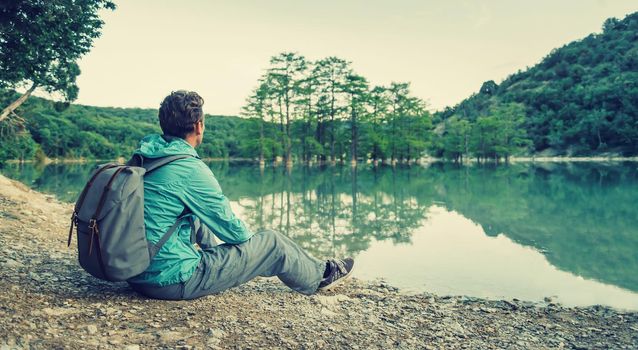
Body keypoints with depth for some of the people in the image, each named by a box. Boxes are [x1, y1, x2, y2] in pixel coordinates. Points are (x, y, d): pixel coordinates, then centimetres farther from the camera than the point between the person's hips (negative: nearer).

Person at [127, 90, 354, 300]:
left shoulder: (142, 156, 5)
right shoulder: (191, 169, -20)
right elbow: (233, 230, -11)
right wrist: (250, 238, 12)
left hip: (134, 272, 8)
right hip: (172, 280, -8)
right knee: (272, 242, 4)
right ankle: (318, 276, 28)